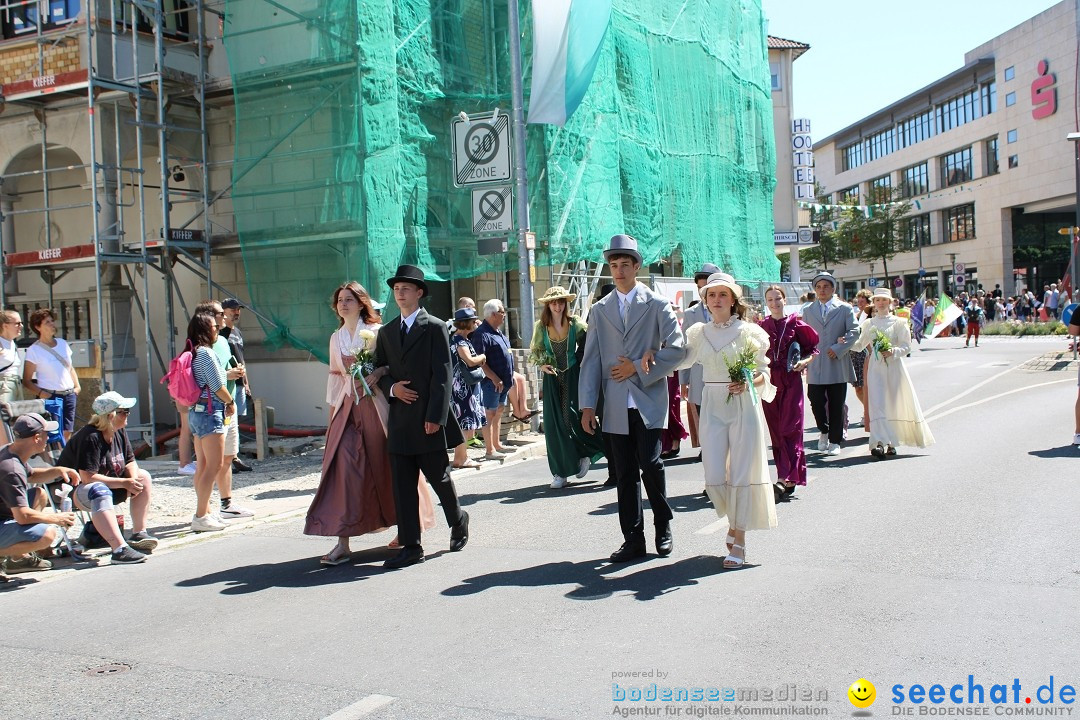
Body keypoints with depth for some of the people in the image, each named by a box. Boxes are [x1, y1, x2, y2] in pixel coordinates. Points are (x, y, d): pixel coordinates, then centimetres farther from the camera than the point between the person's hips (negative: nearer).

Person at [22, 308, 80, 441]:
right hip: (49, 396, -5)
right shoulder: (33, 350, -4)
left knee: (67, 433, 3)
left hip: (69, 395, 5)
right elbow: (26, 381, -5)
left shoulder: (62, 343, 12)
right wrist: (40, 393, -20)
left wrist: (77, 386, 11)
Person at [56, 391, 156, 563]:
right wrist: (124, 483, -26)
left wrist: (132, 480, -16)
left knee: (143, 477, -3)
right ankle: (120, 550, -52)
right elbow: (87, 478, -32)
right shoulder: (91, 438, -26)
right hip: (75, 490, -9)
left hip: (108, 482, 9)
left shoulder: (120, 432, 0)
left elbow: (130, 461, 7)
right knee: (100, 492, -40)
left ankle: (138, 534, -4)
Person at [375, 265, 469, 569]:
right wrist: (391, 387, -5)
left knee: (438, 477, 5)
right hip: (399, 421, 5)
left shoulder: (435, 327, -2)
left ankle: (458, 521, 32)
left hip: (428, 420, -5)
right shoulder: (386, 333, 15)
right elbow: (379, 372, 18)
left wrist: (435, 416, -15)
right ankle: (411, 547, 9)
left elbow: (442, 375, -8)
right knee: (402, 485, 3)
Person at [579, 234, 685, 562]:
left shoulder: (657, 305, 3)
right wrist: (587, 405, 0)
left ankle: (663, 528, 13)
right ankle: (633, 539, 14)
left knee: (650, 464, -10)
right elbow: (591, 360, 8)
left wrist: (638, 368, -9)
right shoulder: (600, 310, 12)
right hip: (616, 406, 3)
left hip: (648, 402, -3)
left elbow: (676, 349, -5)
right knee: (625, 474, 6)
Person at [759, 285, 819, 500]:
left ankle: (787, 478, -15)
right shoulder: (761, 326, 7)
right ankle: (788, 477, 15)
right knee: (775, 429, 5)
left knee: (790, 428, -9)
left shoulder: (795, 325, 0)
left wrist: (805, 361, -10)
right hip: (769, 381, 3)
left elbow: (814, 346, 8)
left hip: (791, 381, -3)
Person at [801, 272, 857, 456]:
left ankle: (835, 441, 12)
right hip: (815, 366, 2)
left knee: (837, 405, 2)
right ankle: (824, 431, 24)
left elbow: (854, 332, -1)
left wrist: (838, 349, -13)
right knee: (816, 402, -2)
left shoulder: (845, 308, 5)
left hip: (838, 364, -1)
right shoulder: (808, 310, 12)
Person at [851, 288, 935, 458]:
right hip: (875, 367, 1)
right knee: (877, 403, -10)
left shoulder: (898, 322, 2)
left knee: (896, 403, 3)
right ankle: (879, 443, -17)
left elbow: (907, 346, -3)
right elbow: (859, 345, 17)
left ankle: (891, 443, 16)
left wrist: (893, 351, -20)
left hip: (894, 366, -1)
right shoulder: (868, 323, 11)